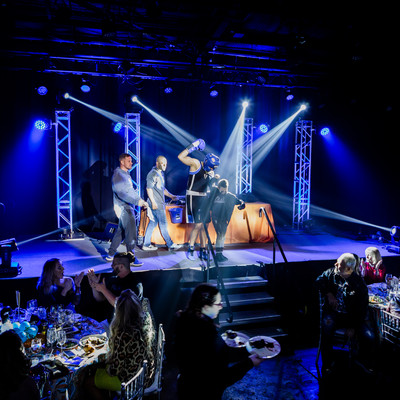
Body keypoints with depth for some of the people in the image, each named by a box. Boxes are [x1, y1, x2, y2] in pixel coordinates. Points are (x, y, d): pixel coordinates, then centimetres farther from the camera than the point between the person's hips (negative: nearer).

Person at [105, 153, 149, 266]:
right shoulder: (117, 175, -15)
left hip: (128, 207, 9)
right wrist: (137, 201, -28)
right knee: (131, 232, -7)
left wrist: (141, 200, 15)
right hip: (123, 207, -9)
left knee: (120, 231, 15)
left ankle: (110, 255, 25)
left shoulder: (127, 174, 16)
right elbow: (121, 193, -25)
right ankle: (131, 258, 0)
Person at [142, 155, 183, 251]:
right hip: (156, 203, -9)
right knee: (163, 224, -2)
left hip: (160, 203, 9)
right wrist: (153, 202, -19)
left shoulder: (161, 173, 18)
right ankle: (170, 245, 6)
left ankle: (146, 244, 17)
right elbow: (149, 188, -15)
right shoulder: (153, 173, -11)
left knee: (153, 223, 11)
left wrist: (171, 196, 16)